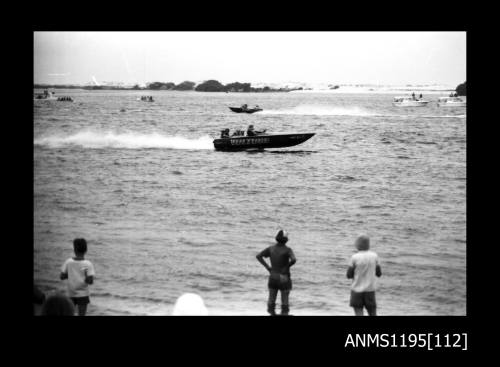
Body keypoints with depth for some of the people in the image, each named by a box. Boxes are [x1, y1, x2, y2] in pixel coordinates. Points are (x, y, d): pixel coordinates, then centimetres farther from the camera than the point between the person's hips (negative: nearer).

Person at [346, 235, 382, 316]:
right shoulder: (374, 256, -2)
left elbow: (349, 275, -4)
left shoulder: (355, 257, -10)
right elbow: (379, 273, 7)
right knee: (373, 313, 10)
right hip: (370, 290, 2)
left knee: (358, 313, -1)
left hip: (357, 291, -2)